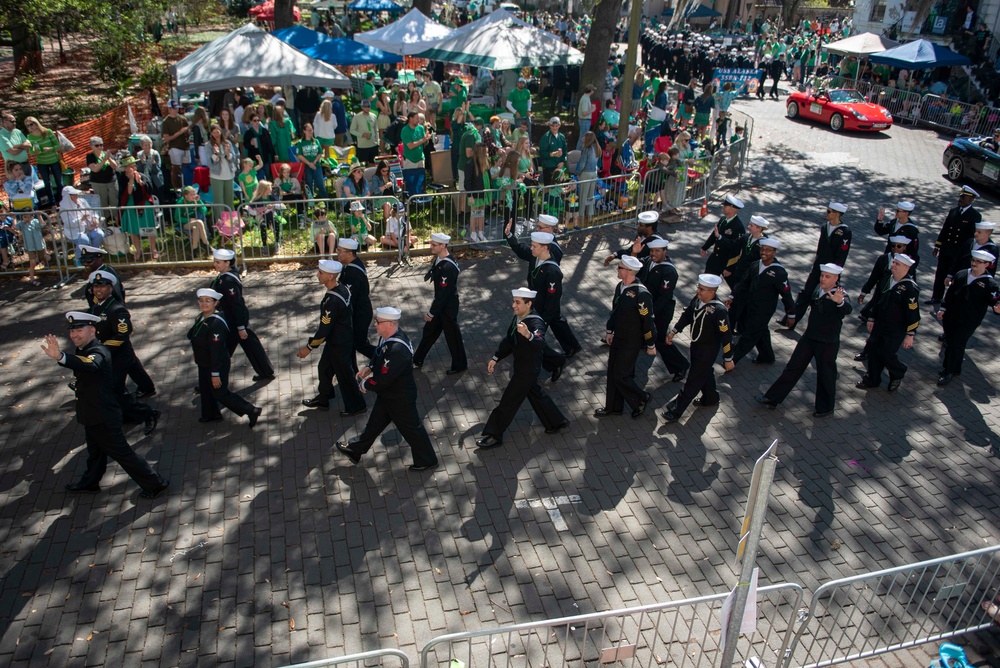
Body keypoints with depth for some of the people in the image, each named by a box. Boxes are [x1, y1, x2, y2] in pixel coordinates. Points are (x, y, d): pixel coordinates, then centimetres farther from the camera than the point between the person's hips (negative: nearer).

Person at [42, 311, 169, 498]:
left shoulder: (98, 353, -28)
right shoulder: (83, 351, 4)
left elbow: (89, 365, -54)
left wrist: (60, 356, -67)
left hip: (103, 418, -9)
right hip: (93, 415, 9)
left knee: (121, 453, 2)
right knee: (95, 452, 28)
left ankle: (155, 483, 12)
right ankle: (89, 483, 47)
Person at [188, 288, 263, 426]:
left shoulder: (216, 324, -30)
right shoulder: (201, 318, -2)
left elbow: (216, 351, -28)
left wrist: (215, 374, -25)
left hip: (217, 365, -9)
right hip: (203, 364, 9)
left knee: (220, 393, 3)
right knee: (205, 389, 23)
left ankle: (251, 411, 12)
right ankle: (211, 414, 45)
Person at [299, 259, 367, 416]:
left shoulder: (332, 301, -34)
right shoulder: (341, 287, -6)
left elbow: (324, 329, -27)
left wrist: (309, 347, -16)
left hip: (339, 344, -9)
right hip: (343, 337, 9)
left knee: (344, 374, 10)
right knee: (324, 368, 24)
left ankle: (356, 406, 29)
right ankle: (323, 400, 43)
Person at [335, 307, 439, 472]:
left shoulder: (398, 349, -38)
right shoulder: (388, 336, -8)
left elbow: (384, 379, -33)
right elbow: (379, 355, 14)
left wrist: (366, 385, -16)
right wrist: (369, 368, -2)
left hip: (400, 398, -9)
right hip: (387, 394, 9)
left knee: (411, 429, 11)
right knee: (375, 423, 27)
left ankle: (426, 461, 32)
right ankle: (356, 450, 46)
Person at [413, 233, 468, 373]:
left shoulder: (448, 267, -32)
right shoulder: (439, 258, -3)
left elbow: (443, 293, -27)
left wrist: (431, 313, -21)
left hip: (448, 306, -9)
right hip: (440, 303, 9)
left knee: (452, 335, 9)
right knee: (429, 330, 20)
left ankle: (459, 365, 29)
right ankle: (417, 360, 36)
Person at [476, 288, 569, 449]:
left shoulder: (536, 322, -29)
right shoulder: (518, 318, -2)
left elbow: (540, 343, -48)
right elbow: (508, 340, 9)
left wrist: (528, 335, -67)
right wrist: (495, 359, 7)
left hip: (528, 369, -9)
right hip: (521, 366, 9)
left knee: (509, 401, 0)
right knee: (536, 394, 24)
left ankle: (493, 435, 13)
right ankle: (557, 422, 41)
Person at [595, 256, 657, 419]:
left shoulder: (641, 294, -27)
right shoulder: (620, 286, -1)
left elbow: (648, 321, -20)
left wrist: (651, 345, -13)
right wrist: (609, 330, 18)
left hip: (631, 343, -8)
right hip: (618, 338, 8)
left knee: (621, 376, 0)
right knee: (612, 373, 16)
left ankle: (641, 398, 25)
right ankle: (613, 407, 32)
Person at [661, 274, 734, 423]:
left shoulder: (719, 310, -31)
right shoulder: (697, 299, -11)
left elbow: (726, 335, -24)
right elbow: (687, 315, 6)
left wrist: (728, 359, -17)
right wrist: (674, 330, -3)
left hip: (708, 349, -7)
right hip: (696, 344, 7)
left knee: (693, 380, 3)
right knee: (705, 372, 27)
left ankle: (676, 411, 10)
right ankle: (710, 398, 52)